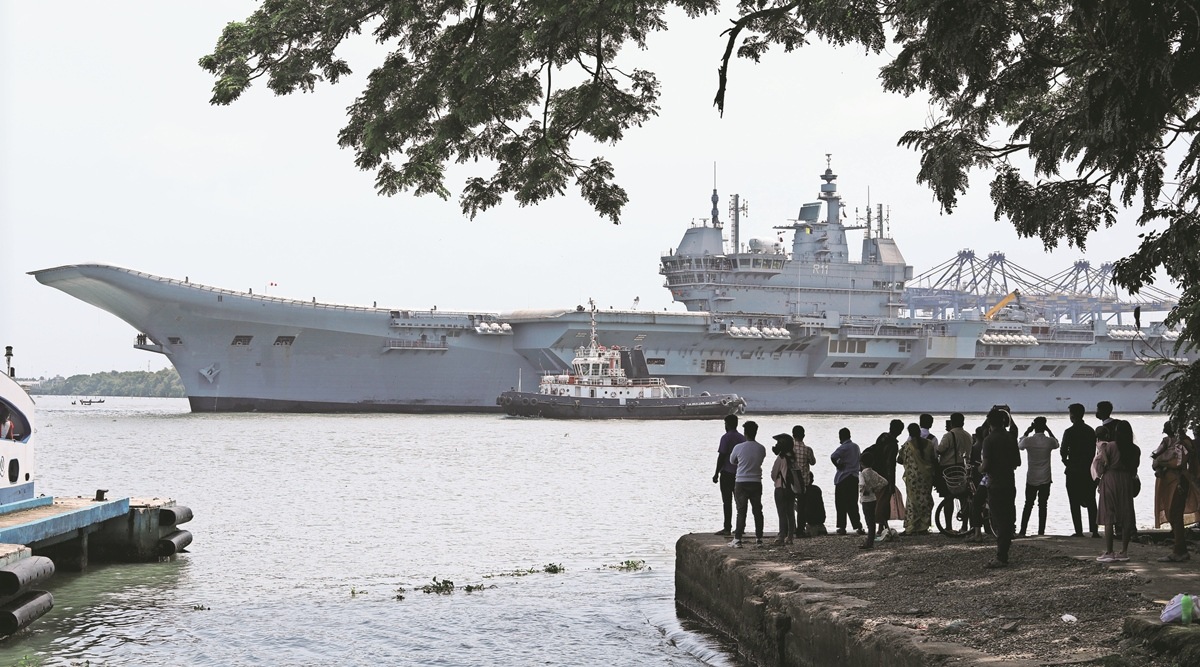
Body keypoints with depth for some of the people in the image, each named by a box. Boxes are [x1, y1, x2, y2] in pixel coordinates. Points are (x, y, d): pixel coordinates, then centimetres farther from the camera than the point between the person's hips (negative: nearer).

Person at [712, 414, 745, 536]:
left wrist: (716, 473, -7)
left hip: (727, 473, -6)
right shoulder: (743, 438, 11)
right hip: (740, 474, 6)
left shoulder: (726, 438, -10)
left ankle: (727, 528, -6)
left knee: (727, 501, -4)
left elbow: (721, 456, -12)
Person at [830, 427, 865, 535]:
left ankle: (842, 527, 2)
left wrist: (838, 466, -13)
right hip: (855, 477, 6)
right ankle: (858, 527, -2)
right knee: (853, 504, 8)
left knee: (841, 505, 2)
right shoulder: (856, 447, 11)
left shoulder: (843, 448, -12)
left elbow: (833, 457, -28)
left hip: (843, 478, -6)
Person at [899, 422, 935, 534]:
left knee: (912, 501, 3)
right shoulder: (929, 444, 2)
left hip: (912, 476, -2)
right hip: (927, 476, 3)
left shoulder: (907, 445, -7)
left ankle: (910, 528, -1)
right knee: (925, 500, 9)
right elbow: (934, 460, 5)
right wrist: (935, 477, 12)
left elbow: (901, 460, 2)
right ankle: (923, 527, 9)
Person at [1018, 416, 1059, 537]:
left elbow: (1020, 445, 14)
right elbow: (1056, 444, 17)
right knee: (1042, 505, 4)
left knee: (1028, 504, 8)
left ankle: (1023, 531, 4)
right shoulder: (1049, 441, -7)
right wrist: (1049, 431, 15)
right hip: (1045, 479, 0)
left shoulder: (1028, 440, -9)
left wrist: (1027, 431, 15)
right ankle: (1041, 531, 2)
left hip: (1031, 479, 0)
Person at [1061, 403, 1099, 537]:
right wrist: (1090, 464, 11)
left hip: (1073, 471, -4)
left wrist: (1066, 462, 10)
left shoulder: (1069, 432, -10)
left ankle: (1079, 531, -3)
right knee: (1091, 502, 9)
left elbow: (1063, 452, -10)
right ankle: (1094, 530, 4)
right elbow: (1094, 451, 6)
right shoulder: (1091, 431, 6)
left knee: (1075, 503, 1)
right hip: (1089, 470, 4)